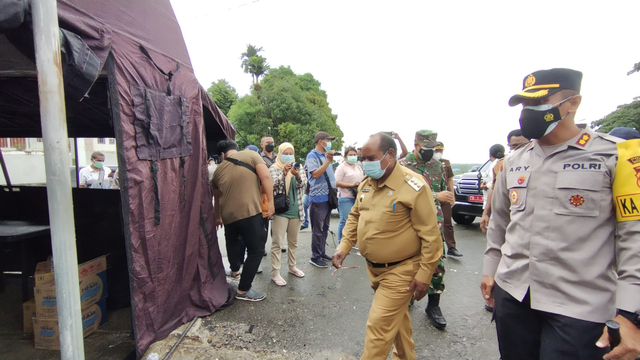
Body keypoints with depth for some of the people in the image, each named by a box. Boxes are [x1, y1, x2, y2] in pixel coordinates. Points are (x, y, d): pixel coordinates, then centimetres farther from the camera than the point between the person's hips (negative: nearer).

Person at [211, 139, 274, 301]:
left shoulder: (219, 170, 17)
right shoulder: (251, 155, 4)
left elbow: (217, 197, 29)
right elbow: (266, 177, -9)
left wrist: (218, 217, 44)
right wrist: (271, 202, -5)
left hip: (228, 215, 6)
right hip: (249, 212, -6)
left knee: (233, 244, 31)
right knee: (256, 250, 5)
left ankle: (235, 270, 51)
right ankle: (243, 290, 11)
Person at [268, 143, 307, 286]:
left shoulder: (298, 167, 7)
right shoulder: (274, 168, -2)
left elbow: (303, 185, -5)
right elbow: (272, 186, -14)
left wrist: (297, 176, -26)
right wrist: (284, 174, -29)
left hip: (296, 210, 4)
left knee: (293, 241, 16)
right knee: (277, 242, -3)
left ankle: (292, 266, 31)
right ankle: (275, 273, 5)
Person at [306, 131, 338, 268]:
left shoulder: (326, 155, 14)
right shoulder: (312, 156, -8)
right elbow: (315, 174, -20)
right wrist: (328, 160, -18)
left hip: (328, 196, 8)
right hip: (318, 198, -8)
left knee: (325, 228, 15)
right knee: (318, 229, -1)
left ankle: (322, 252, 27)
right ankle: (315, 257, 10)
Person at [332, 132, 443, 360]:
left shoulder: (413, 187, -21)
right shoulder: (366, 183, 1)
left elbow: (431, 236, -18)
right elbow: (355, 217, 11)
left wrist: (424, 276, -15)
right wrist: (344, 247, 1)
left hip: (400, 271, -7)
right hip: (373, 268, 7)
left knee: (379, 326, -1)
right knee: (397, 318, 25)